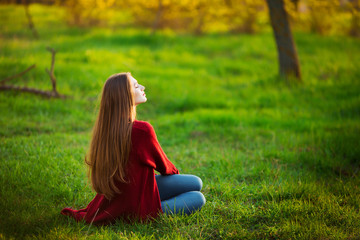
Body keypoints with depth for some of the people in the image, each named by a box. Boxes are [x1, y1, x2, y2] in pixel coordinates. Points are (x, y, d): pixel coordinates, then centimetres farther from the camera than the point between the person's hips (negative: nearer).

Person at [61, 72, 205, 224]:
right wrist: (175, 172, 18)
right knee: (198, 198, 5)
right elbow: (162, 165, -6)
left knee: (196, 183, 12)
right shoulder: (142, 130, -26)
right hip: (136, 208, -8)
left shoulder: (104, 127, -1)